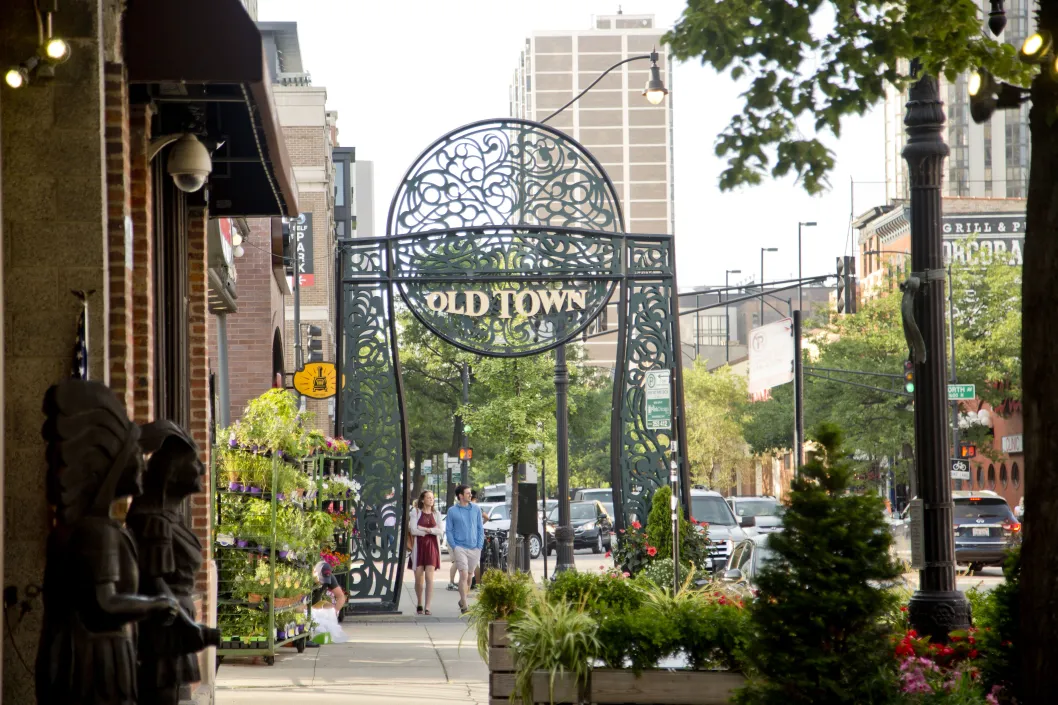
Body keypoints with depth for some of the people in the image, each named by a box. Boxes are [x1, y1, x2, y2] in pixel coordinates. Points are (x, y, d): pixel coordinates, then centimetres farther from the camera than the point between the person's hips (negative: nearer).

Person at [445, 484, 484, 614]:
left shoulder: (476, 509, 7)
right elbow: (449, 530, 2)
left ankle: (462, 601, 29)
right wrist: (454, 547, -8)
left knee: (469, 576, 12)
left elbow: (480, 529, 10)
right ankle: (464, 606, -12)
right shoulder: (452, 511, 0)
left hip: (474, 549, 3)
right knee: (464, 575, -13)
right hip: (460, 548, -3)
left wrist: (479, 546, 1)